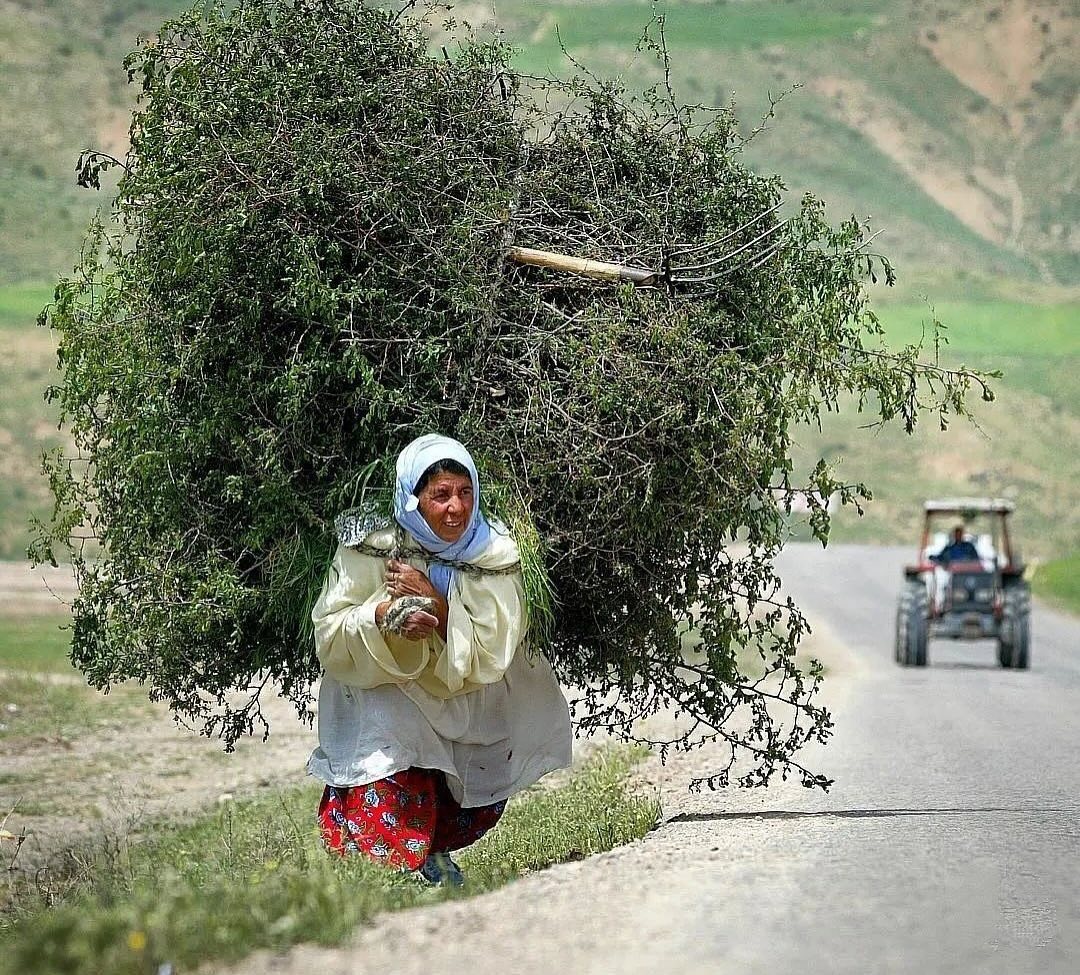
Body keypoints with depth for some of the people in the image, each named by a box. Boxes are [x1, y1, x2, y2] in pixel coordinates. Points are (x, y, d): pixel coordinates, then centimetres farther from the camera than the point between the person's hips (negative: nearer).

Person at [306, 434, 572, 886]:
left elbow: (491, 656, -16)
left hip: (462, 705, 3)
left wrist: (435, 603, -29)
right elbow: (329, 637, -14)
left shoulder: (493, 553, -12)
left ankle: (430, 853, 30)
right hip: (378, 693, -3)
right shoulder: (370, 545, -15)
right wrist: (383, 615, -34)